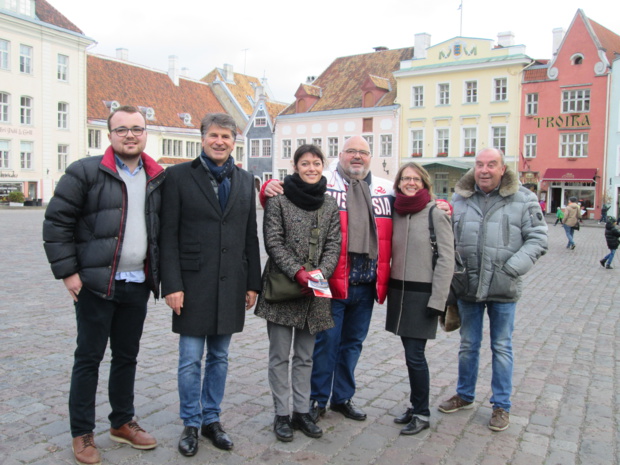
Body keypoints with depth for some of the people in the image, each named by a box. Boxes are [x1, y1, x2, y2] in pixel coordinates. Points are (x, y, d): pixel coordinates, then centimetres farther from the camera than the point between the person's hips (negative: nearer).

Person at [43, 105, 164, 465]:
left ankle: (123, 423, 31)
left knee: (127, 356, 15)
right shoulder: (86, 172, -6)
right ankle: (82, 433, 21)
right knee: (89, 357, 6)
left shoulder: (158, 179, 7)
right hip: (96, 284, -4)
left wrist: (158, 273, 9)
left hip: (138, 285, 4)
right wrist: (67, 271, -10)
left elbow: (163, 228, 15)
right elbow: (56, 222, -6)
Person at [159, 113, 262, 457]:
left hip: (231, 285, 3)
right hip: (193, 283, -3)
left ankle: (211, 419, 30)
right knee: (190, 360, 5)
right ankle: (191, 424, 24)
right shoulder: (178, 176, -2)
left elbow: (250, 236, 10)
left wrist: (253, 283, 7)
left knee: (219, 357, 14)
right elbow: (168, 235, -6)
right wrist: (172, 285, -11)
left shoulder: (245, 181, 9)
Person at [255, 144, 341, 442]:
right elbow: (273, 242, -9)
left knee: (305, 356, 13)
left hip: (314, 290, 4)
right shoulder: (279, 199, -5)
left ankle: (301, 412, 25)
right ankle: (281, 414, 18)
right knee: (280, 355, 5)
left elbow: (333, 244, 5)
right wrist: (297, 272, -18)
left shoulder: (330, 204, 8)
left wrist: (321, 272, -12)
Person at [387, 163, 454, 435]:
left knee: (415, 355, -3)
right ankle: (416, 406, 27)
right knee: (410, 353, 12)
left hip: (422, 294, -5)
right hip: (399, 292, 5)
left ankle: (422, 414, 14)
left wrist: (437, 300, -13)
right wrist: (387, 287, 7)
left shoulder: (436, 214, -8)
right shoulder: (396, 213, 8)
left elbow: (446, 260, -10)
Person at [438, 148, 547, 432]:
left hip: (503, 290, -2)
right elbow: (449, 239, 10)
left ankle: (501, 405, 25)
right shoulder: (460, 198, 4)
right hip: (468, 287, 3)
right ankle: (465, 395, 35)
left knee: (502, 347, 10)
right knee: (468, 345, 16)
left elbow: (537, 238, -4)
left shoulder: (523, 199, -4)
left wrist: (513, 268, -16)